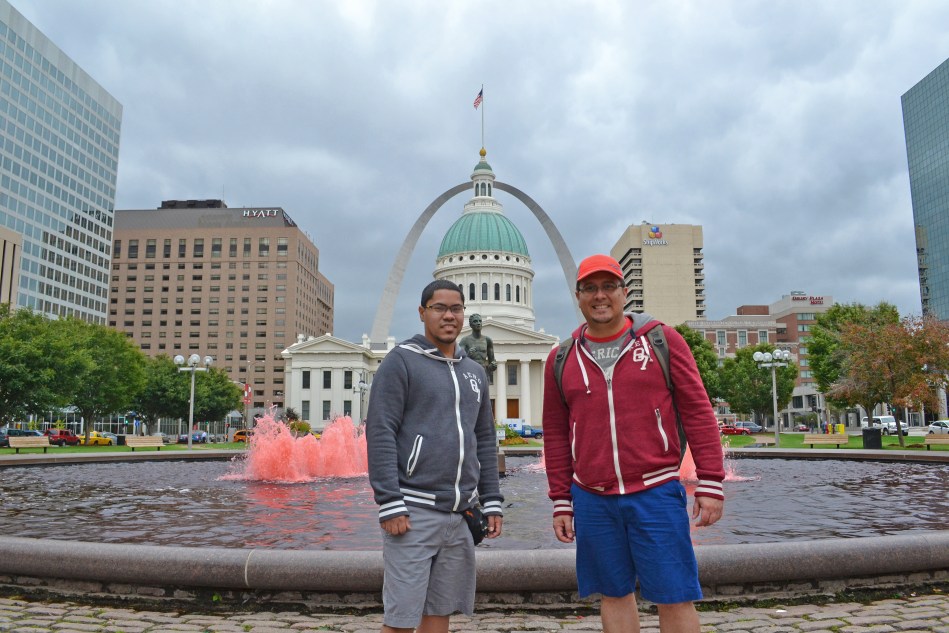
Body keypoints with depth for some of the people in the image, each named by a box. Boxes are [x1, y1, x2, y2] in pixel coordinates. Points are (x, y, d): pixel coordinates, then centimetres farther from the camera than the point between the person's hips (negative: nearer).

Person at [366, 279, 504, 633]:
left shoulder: (475, 372, 15)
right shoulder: (400, 361, -4)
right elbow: (380, 434, -10)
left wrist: (491, 502, 11)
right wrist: (390, 504, -16)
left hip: (460, 513, 6)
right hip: (413, 510, -6)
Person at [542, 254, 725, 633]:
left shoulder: (662, 339, -1)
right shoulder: (562, 359, 6)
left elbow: (698, 412, -1)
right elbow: (556, 435, 10)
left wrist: (710, 483, -5)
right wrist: (561, 501, 9)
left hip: (656, 493, -2)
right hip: (591, 500, 3)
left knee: (674, 598, 3)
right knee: (614, 594, 12)